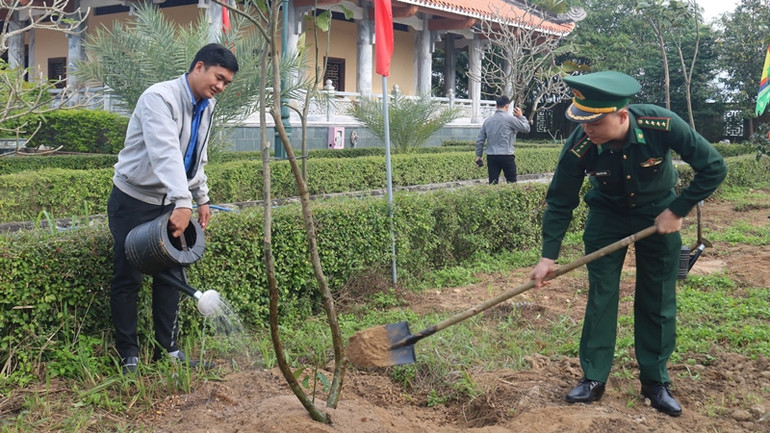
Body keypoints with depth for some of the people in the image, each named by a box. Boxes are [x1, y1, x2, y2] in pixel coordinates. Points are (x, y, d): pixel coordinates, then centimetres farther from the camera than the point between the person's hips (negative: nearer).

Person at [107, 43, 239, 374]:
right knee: (128, 279, 0)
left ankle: (168, 349, 19)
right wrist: (182, 201, -47)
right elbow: (165, 152, -37)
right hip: (134, 200, -7)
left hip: (169, 202, 7)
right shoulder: (160, 97, -22)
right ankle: (128, 357, 10)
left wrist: (202, 199, 13)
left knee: (170, 275, 9)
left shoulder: (207, 107, 4)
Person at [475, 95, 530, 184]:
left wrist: (478, 156, 20)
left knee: (492, 183, 4)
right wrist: (520, 116, 14)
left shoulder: (487, 120, 9)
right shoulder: (509, 118, -7)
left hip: (491, 157, 5)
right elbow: (526, 128, 0)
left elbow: (480, 140, 11)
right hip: (506, 156, -4)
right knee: (512, 182, 6)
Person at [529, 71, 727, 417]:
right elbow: (560, 202, -15)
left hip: (659, 214, 0)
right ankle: (593, 378, 11)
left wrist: (677, 211, -20)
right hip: (607, 215, 0)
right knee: (600, 295, -2)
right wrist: (548, 256, -17)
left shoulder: (662, 125, -33)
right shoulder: (579, 147, -29)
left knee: (658, 300, 4)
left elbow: (713, 167, -20)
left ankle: (655, 381, 18)